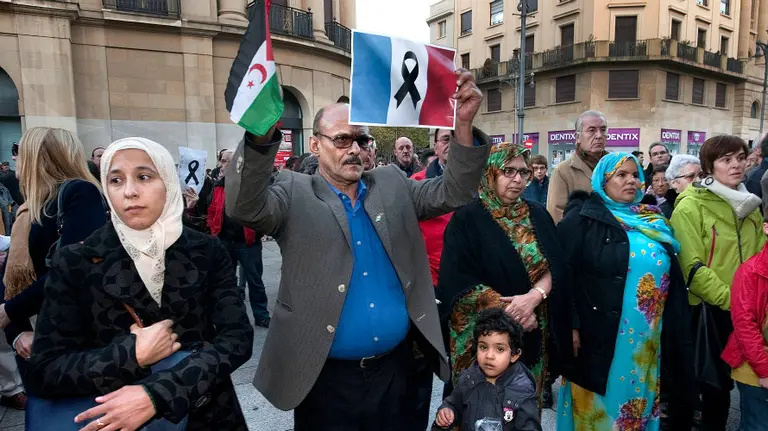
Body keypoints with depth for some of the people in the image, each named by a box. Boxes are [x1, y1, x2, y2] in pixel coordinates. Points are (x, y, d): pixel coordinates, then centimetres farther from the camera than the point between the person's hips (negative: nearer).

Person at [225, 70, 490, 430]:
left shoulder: (392, 185, 5)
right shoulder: (295, 194, -6)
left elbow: (453, 192, -2)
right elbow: (245, 206, -23)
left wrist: (463, 123, -18)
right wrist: (263, 130, -40)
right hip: (326, 376, -3)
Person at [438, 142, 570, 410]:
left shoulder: (538, 215, 6)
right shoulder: (467, 219, -9)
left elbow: (554, 268, 1)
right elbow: (460, 283, -15)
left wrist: (534, 296, -18)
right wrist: (509, 311, -20)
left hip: (534, 333, 4)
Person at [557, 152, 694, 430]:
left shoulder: (654, 221, 12)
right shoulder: (583, 218, -7)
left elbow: (673, 278, 19)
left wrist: (670, 328, 14)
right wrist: (570, 325, -18)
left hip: (647, 340, 6)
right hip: (600, 336, -6)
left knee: (638, 404, 18)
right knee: (600, 408, 6)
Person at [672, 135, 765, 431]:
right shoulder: (690, 207, -14)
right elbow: (691, 267, -19)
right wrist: (728, 299, -19)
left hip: (742, 311, 6)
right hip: (705, 310, -6)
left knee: (723, 378, 18)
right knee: (699, 380, 7)